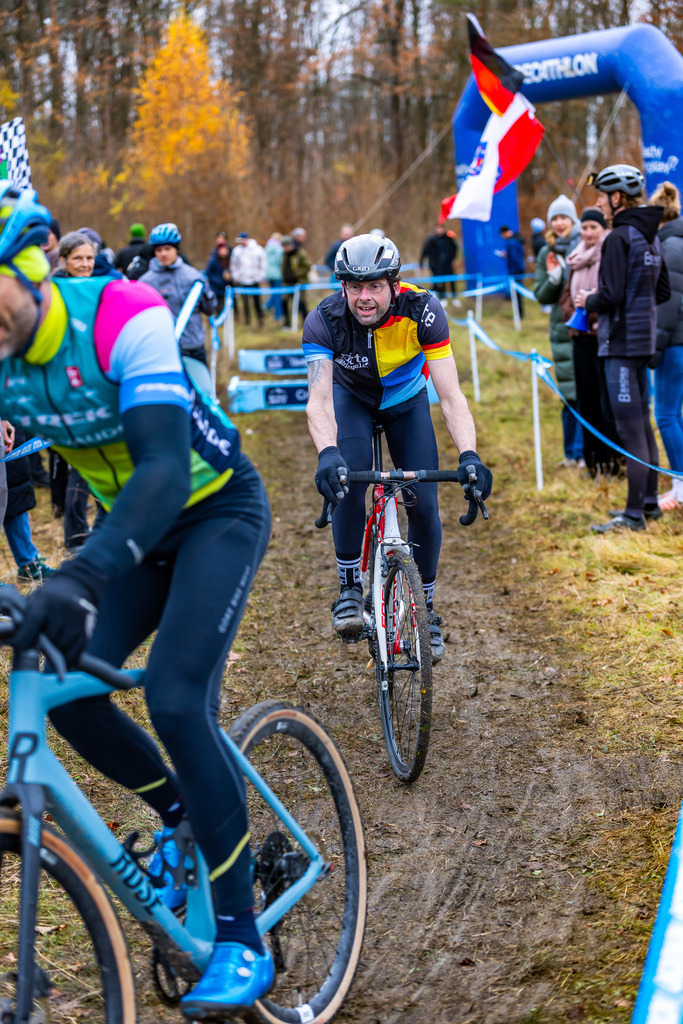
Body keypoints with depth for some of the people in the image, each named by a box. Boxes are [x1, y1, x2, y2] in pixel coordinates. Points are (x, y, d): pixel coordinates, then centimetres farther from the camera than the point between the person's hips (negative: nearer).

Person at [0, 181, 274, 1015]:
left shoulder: (123, 317, -31)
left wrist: (81, 577, -56)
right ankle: (183, 814, 19)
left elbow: (166, 466, -42)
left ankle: (242, 941, -9)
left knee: (176, 701, -20)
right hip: (138, 523, 6)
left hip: (219, 512, -6)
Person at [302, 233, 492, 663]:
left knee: (425, 504, -9)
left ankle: (426, 607, 12)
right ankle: (350, 588, -7)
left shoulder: (422, 311, -34)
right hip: (351, 398, 0)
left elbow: (451, 395, -37)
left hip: (407, 400, 1)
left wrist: (469, 455, -53)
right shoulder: (324, 321, -33)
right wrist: (327, 453, -61)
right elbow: (318, 399, -42)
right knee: (348, 481, -26)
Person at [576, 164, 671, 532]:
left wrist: (588, 302, -2)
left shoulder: (619, 238, -15)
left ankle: (634, 514, -4)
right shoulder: (649, 236, 12)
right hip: (644, 339, 9)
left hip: (622, 343, -9)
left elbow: (611, 295, -21)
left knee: (630, 429, -6)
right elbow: (663, 291, 17)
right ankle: (649, 502, 24)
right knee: (642, 423, 16)